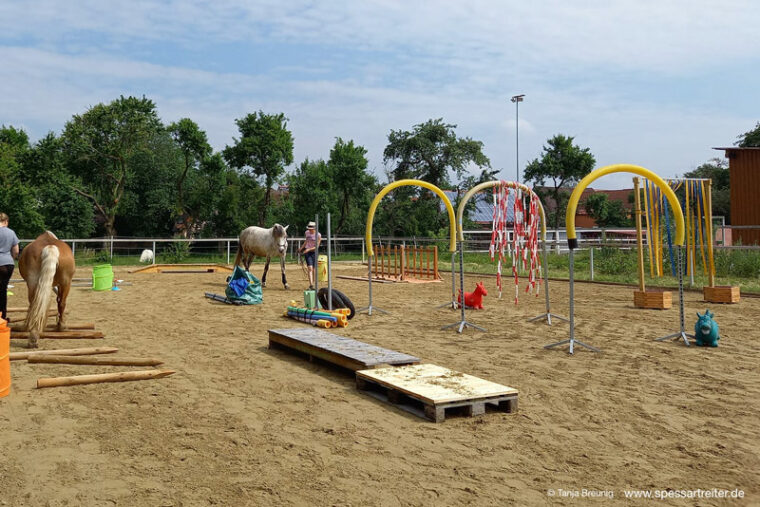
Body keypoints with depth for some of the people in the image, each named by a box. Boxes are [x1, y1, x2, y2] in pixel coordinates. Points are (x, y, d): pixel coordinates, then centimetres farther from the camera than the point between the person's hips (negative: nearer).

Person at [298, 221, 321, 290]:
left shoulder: (318, 235, -13)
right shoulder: (307, 233, 0)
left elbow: (317, 246, -15)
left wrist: (309, 249, -26)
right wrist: (301, 248, 22)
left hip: (314, 252, -1)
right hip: (307, 252, 1)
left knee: (313, 269, 4)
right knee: (310, 268, -12)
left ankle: (312, 283, 21)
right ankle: (311, 285, -21)